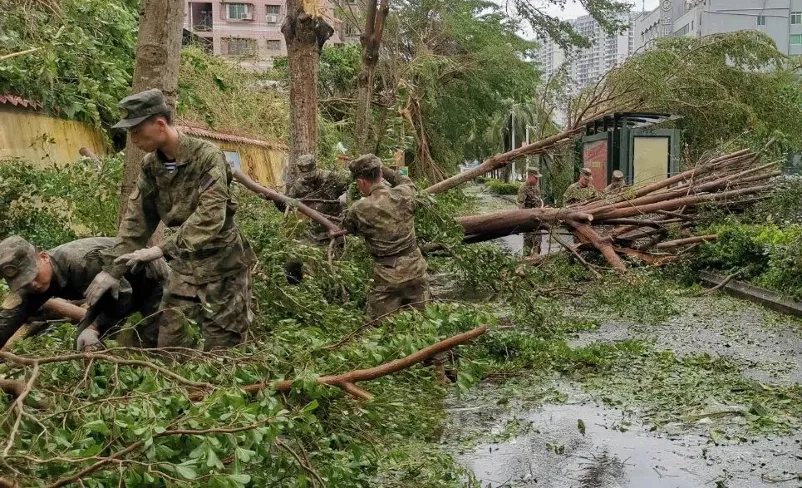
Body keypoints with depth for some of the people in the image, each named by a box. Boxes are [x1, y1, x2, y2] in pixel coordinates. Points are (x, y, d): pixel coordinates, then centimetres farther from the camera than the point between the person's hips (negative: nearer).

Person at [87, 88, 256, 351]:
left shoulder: (207, 156, -18)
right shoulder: (151, 166, 2)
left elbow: (210, 216, -29)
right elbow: (136, 220, 5)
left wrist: (163, 249, -33)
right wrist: (112, 269, -1)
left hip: (222, 263, -6)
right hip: (184, 264, 6)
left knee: (221, 348, 1)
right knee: (169, 343, 3)